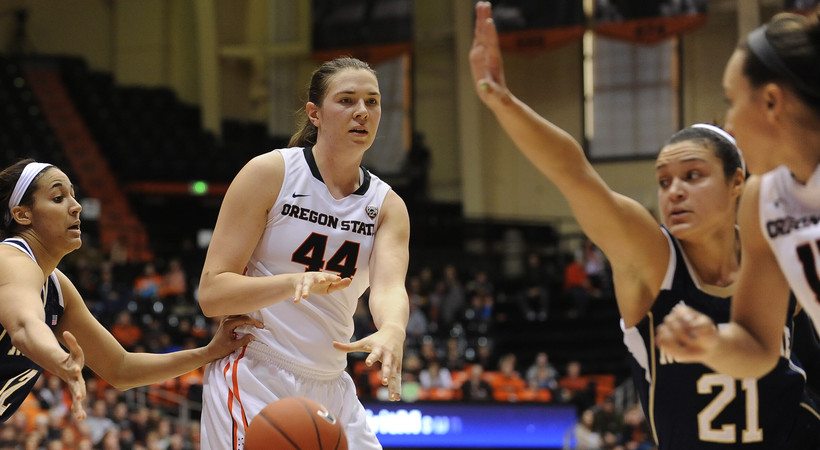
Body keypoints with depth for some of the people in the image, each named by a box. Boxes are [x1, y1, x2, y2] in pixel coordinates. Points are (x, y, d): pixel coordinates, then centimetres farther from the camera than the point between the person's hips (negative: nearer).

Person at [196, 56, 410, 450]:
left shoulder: (387, 206, 5)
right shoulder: (269, 174, -6)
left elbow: (389, 286, -15)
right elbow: (211, 294, -11)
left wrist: (391, 332, -38)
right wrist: (294, 283, -28)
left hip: (331, 388, 5)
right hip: (254, 384, -5)